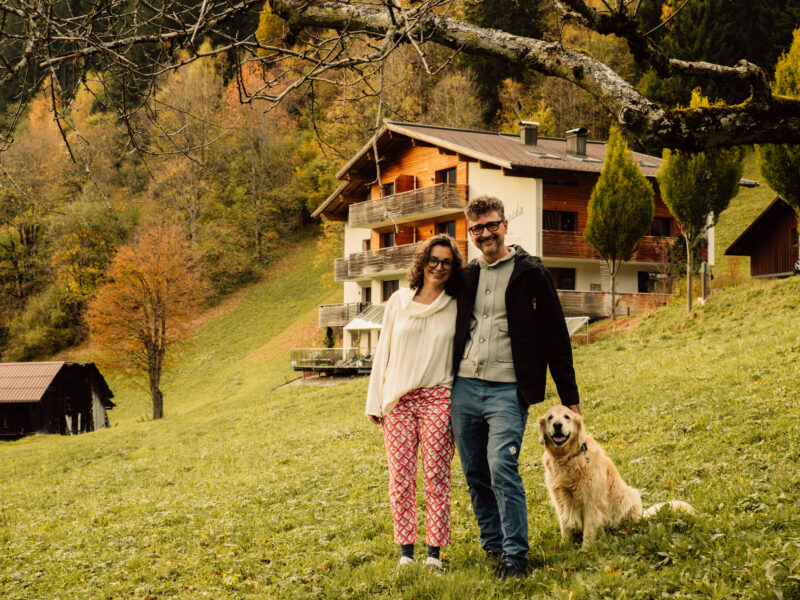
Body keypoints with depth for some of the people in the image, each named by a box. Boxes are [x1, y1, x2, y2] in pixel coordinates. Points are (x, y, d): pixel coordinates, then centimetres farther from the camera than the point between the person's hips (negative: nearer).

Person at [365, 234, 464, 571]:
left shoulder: (456, 307, 4)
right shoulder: (399, 301, 8)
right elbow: (384, 350, 11)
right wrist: (375, 401, 8)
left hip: (437, 399, -1)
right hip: (398, 400, 2)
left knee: (437, 476, -2)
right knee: (401, 477, 1)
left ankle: (434, 552, 5)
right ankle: (405, 551, 9)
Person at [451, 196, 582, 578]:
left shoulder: (530, 274, -1)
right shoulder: (466, 277, 13)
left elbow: (555, 336, 0)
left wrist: (569, 397, -2)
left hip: (507, 389, -5)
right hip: (463, 388, 5)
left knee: (502, 468, -16)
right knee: (475, 473, 10)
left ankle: (515, 556, -8)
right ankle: (493, 544, 26)